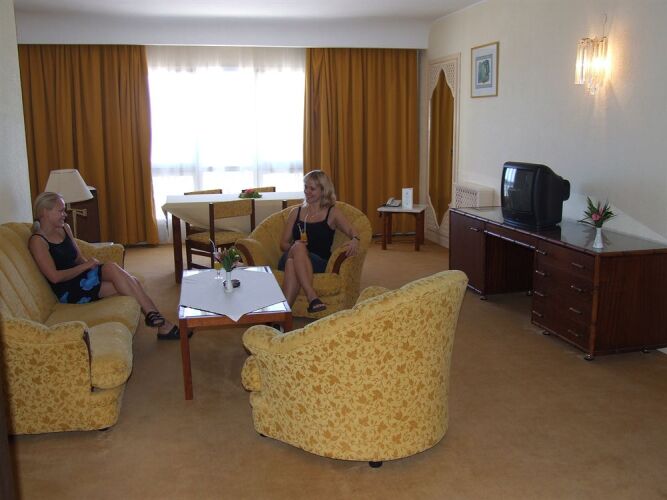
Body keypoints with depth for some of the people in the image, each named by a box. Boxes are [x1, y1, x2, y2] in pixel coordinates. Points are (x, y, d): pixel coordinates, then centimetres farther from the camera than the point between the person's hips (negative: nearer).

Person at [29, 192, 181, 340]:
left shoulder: (64, 229, 14)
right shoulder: (37, 241, -9)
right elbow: (55, 277, -17)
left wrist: (91, 264, -5)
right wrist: (86, 266, -14)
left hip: (82, 277, 8)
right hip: (69, 292, -8)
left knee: (131, 282, -19)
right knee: (111, 268, -29)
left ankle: (162, 325, -23)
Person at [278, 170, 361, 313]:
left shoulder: (332, 212, 13)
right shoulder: (296, 212, 21)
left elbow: (352, 231, -3)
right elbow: (283, 243, 18)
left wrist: (355, 240, -29)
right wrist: (294, 246, -7)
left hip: (319, 263, -2)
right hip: (290, 257, 2)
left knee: (292, 263, -36)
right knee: (298, 247, -35)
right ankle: (312, 298, -49)